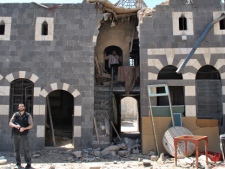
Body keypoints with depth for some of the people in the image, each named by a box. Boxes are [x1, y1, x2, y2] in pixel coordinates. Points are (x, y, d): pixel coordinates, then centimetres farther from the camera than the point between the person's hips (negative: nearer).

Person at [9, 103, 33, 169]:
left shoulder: (28, 115, -1)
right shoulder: (15, 114, 5)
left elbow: (31, 125, -6)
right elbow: (10, 123, -1)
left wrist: (24, 128, -22)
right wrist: (15, 126, -22)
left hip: (24, 134, -2)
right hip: (15, 134, 3)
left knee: (26, 149, -3)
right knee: (16, 149, 8)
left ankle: (29, 164, 5)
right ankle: (18, 163, 20)